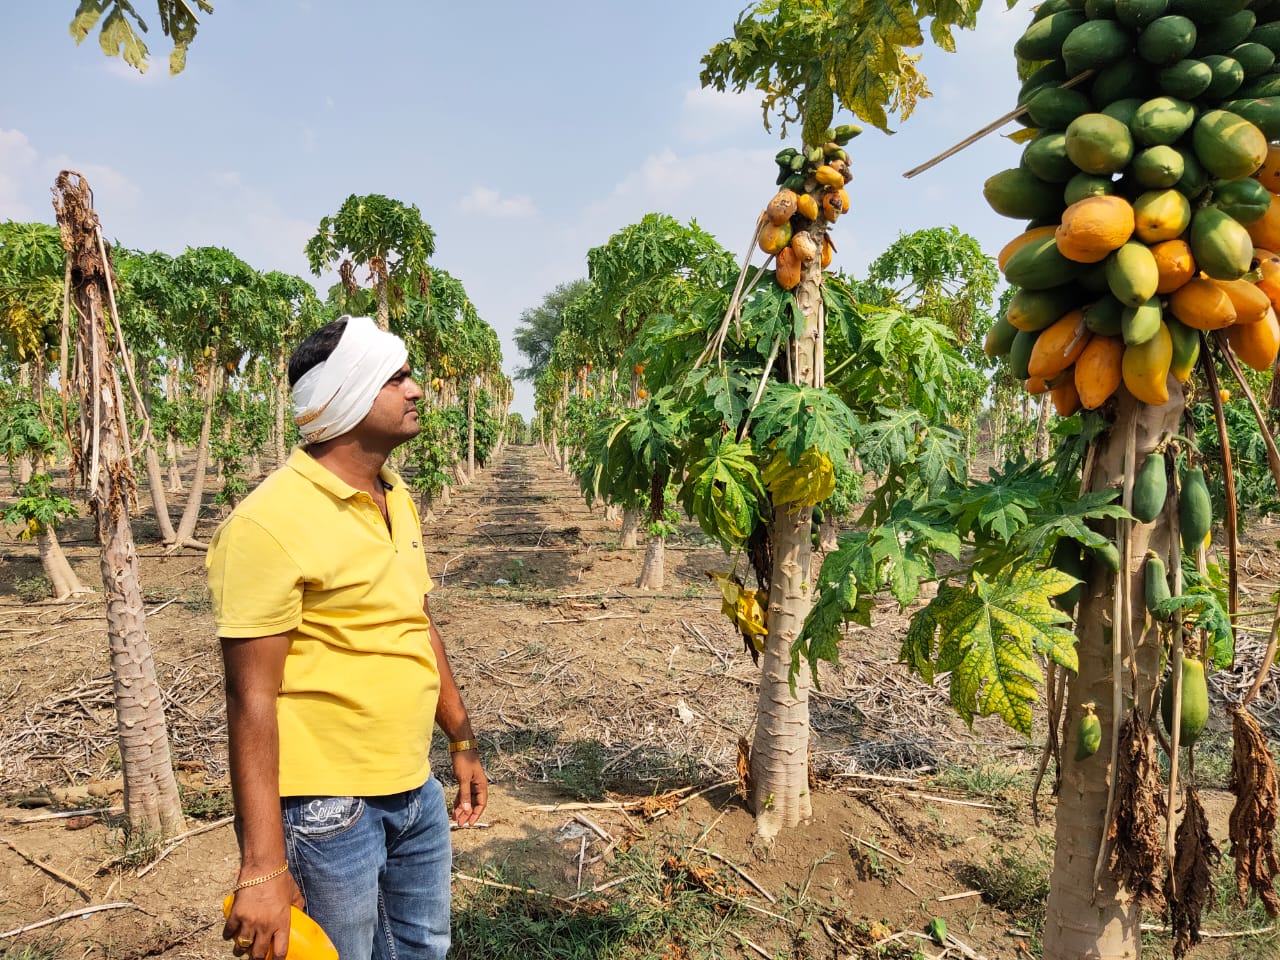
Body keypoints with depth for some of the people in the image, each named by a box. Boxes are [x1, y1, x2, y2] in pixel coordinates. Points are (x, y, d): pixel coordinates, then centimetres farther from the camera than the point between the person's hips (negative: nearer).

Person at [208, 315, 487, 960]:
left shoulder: (398, 501, 7)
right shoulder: (270, 521, -19)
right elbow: (252, 700, -20)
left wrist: (463, 742, 19)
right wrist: (263, 867, -20)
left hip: (417, 792, 8)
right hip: (326, 808, -8)